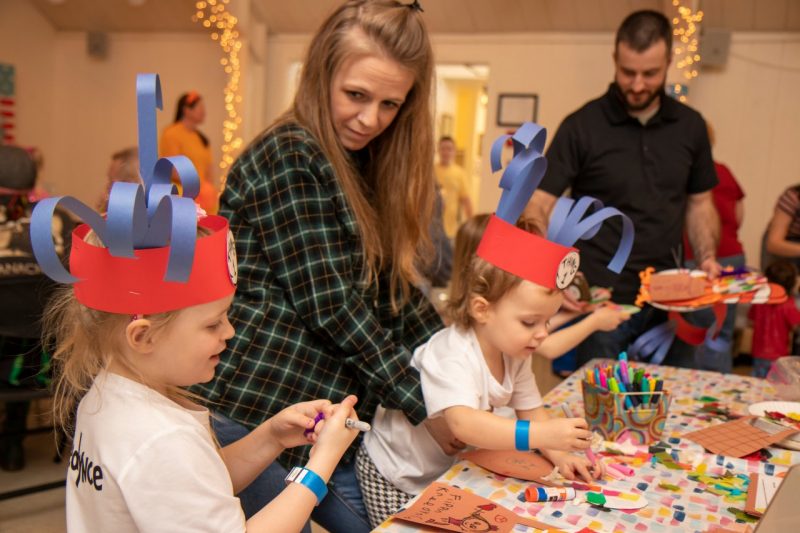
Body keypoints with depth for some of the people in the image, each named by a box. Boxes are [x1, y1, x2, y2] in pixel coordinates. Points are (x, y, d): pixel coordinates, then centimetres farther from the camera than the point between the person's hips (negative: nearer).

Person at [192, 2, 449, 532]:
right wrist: (423, 402, -12)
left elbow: (393, 285, 13)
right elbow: (328, 304, -18)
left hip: (326, 414, 8)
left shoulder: (364, 165, 11)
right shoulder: (289, 157, -15)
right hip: (257, 410, -8)